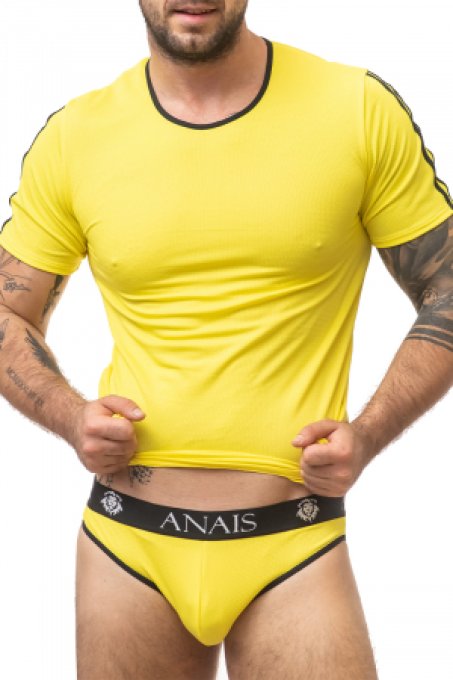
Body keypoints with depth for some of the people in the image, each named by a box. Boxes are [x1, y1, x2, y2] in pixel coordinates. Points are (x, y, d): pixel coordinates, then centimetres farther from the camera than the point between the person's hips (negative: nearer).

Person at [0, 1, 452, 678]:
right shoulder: (74, 137, 2)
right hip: (128, 544, 2)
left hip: (294, 546, -1)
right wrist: (70, 416, -6)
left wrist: (369, 433, -10)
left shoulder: (360, 110, -3)